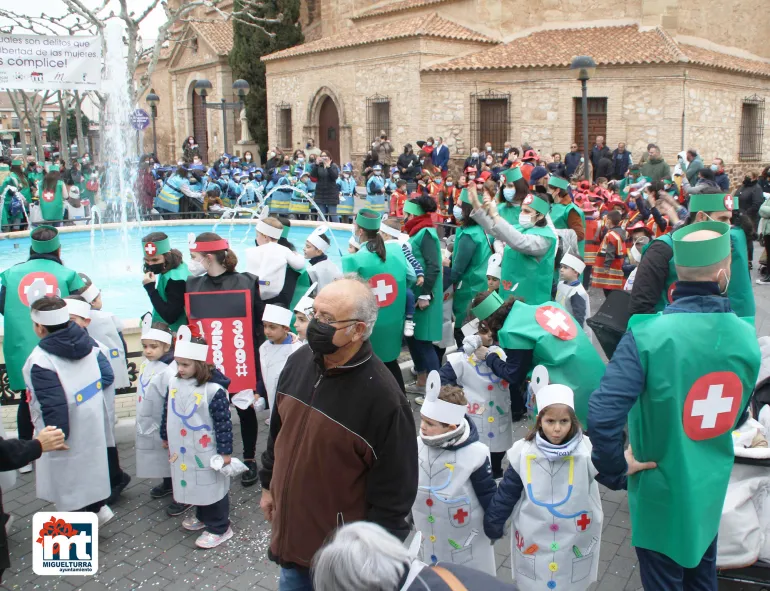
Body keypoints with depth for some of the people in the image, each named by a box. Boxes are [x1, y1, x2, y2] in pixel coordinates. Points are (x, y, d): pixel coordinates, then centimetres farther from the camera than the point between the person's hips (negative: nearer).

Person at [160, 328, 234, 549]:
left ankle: (219, 527, 20)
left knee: (212, 486, 5)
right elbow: (168, 413, 13)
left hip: (207, 452, -7)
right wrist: (166, 437, 20)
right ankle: (202, 516, 43)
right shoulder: (173, 383, -1)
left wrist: (225, 451, -15)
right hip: (183, 451, 7)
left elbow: (223, 422, -18)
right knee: (193, 484, 22)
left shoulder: (214, 389, -22)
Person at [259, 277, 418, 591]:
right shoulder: (299, 361, -8)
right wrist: (268, 485, 17)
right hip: (289, 529, 6)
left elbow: (394, 491, -18)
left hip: (340, 548, -6)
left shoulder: (383, 398, -27)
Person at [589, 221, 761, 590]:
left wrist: (614, 469, -17)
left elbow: (603, 414, -34)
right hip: (712, 487, 4)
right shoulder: (747, 336, -10)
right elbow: (734, 416, 4)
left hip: (662, 490, -4)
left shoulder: (647, 335, -27)